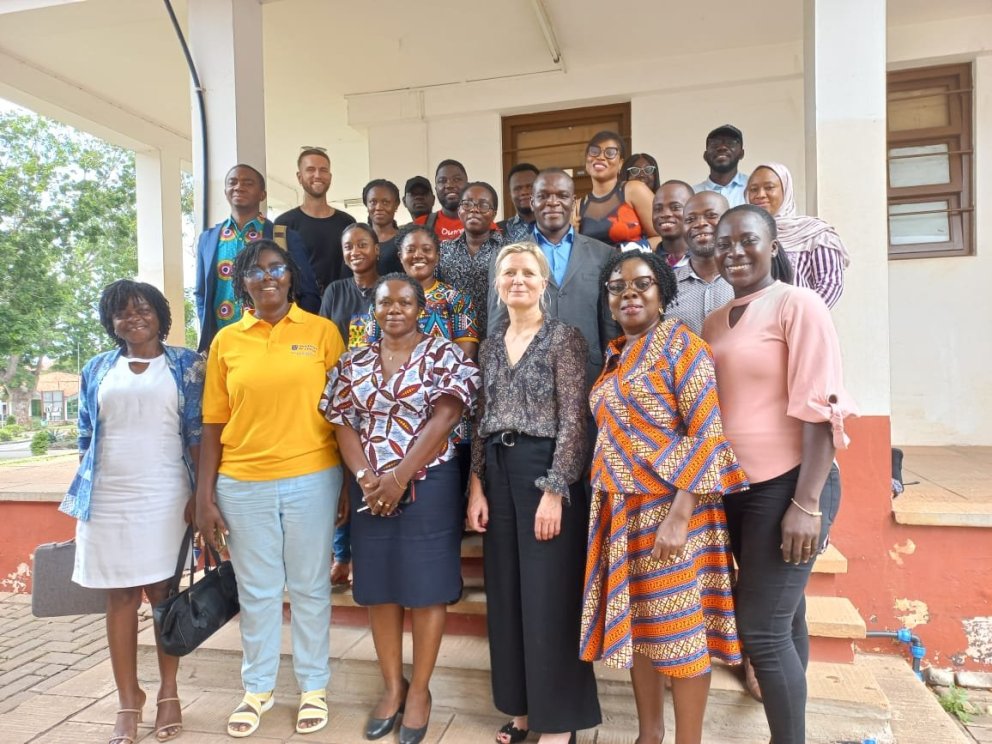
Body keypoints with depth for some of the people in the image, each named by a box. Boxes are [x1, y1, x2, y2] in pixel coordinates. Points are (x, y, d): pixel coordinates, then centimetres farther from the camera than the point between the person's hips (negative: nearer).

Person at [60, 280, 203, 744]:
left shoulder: (185, 365, 3)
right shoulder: (97, 370, 11)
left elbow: (198, 432, -1)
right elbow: (86, 437, 13)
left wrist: (201, 493, -8)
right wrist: (83, 494, 9)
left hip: (165, 497, -2)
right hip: (107, 499, 2)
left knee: (164, 593, 5)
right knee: (120, 598, 6)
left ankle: (169, 693, 19)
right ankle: (128, 701, 17)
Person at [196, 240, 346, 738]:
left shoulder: (322, 331, 0)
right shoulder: (226, 341, 5)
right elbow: (213, 423, 5)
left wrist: (349, 483, -3)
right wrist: (204, 496, 2)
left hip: (312, 480, -1)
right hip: (243, 485, 2)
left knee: (310, 587, 11)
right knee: (256, 592, 14)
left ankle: (313, 687, 30)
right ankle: (257, 689, 34)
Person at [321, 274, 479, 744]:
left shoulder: (443, 355, -4)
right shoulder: (353, 362, 8)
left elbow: (443, 419, -13)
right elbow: (343, 424, 4)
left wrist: (397, 478, -16)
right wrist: (365, 478, -11)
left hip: (429, 487, -3)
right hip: (370, 492, 4)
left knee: (426, 587, 5)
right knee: (379, 588, 11)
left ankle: (420, 688, 22)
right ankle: (392, 685, 29)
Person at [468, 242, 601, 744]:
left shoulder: (564, 339, -5)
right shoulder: (491, 345, 12)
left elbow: (573, 421, -11)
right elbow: (481, 421, 12)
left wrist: (555, 490, -17)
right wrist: (477, 486, 5)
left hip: (546, 471, -6)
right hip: (499, 472, 6)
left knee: (550, 595, 2)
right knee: (506, 593, 12)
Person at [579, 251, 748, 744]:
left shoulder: (681, 345, -9)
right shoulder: (615, 357, 13)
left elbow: (709, 434, -16)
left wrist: (679, 518, -21)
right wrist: (607, 505, 10)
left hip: (670, 508, -7)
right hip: (620, 510, 7)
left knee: (679, 627, 4)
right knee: (635, 622, 15)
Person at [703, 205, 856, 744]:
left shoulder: (798, 305, -9)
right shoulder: (713, 322, 10)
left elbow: (820, 409, -15)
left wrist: (806, 503, -19)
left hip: (786, 486, -6)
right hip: (734, 487, 6)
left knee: (761, 628, -2)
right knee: (782, 617, 17)